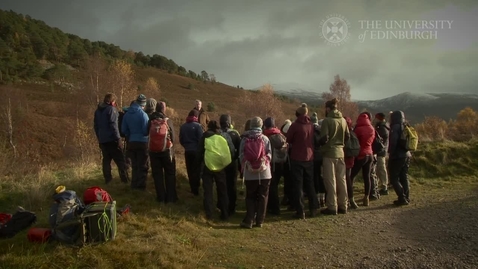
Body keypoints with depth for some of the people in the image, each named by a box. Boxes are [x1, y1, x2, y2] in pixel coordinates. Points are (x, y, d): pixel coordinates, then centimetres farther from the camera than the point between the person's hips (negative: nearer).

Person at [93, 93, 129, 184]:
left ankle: (108, 180, 8)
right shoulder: (111, 109, -8)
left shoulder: (97, 111, 15)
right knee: (120, 160, -5)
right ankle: (125, 180, -8)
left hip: (102, 139, 7)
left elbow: (96, 126, 18)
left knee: (106, 160, 10)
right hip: (112, 139, -7)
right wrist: (118, 138, -16)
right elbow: (113, 125, -16)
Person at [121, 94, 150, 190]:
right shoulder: (143, 114, -14)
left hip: (131, 143, 6)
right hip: (142, 142, -6)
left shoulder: (127, 114, 6)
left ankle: (134, 185, 22)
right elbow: (146, 130, -15)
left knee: (134, 165, 17)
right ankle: (141, 185, 4)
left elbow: (124, 130, 8)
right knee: (143, 166, 4)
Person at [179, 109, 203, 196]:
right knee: (196, 170, 4)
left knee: (190, 170, 13)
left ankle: (192, 188, 20)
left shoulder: (183, 126, 4)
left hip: (187, 151, 4)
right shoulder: (197, 125, -11)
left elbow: (181, 140, 8)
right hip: (196, 151, -4)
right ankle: (196, 189, 4)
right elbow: (201, 139, -14)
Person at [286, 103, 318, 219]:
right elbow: (313, 140, 11)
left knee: (298, 184, 1)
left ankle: (300, 211, 0)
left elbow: (288, 139, -3)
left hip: (297, 158, -5)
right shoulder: (311, 125, 4)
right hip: (309, 158, 5)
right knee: (310, 184, 15)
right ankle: (313, 209, 18)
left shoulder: (295, 125, -11)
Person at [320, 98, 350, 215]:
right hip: (340, 153, 6)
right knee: (341, 180, 11)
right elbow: (347, 136, 9)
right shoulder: (343, 120, 6)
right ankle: (343, 206, 18)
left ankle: (332, 207, 4)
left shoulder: (327, 120, -13)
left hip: (329, 153, -6)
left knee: (331, 181, 0)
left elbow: (324, 138, -17)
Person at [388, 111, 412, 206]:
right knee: (404, 177, 13)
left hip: (397, 156, -8)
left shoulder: (396, 127, -14)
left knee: (394, 178, -2)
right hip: (406, 155, 8)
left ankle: (402, 198, -7)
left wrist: (391, 153, -11)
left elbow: (393, 142, -21)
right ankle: (406, 198, 15)